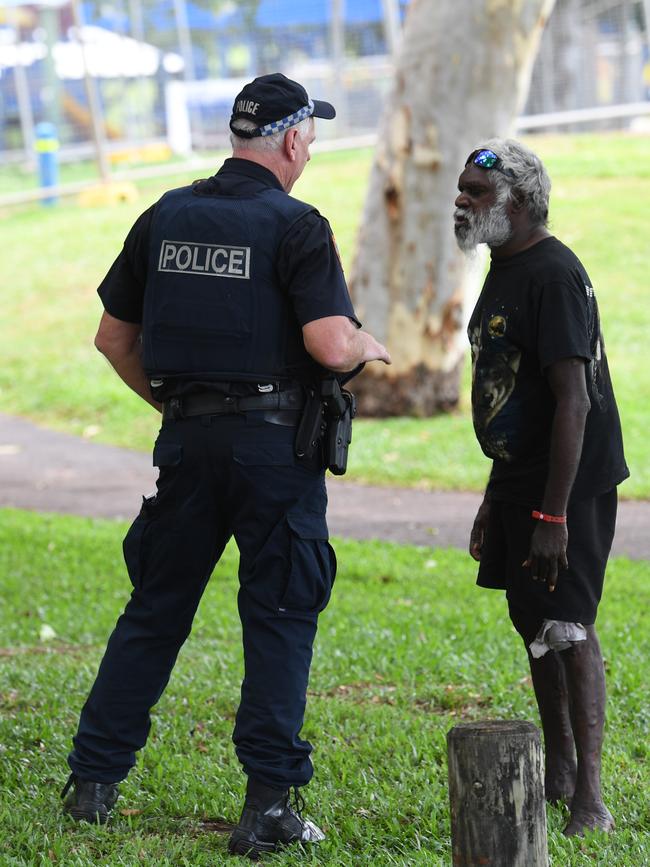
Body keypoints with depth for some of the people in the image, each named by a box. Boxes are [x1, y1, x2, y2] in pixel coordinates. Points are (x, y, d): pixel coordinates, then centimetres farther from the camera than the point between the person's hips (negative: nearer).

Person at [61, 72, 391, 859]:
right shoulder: (295, 226, -9)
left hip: (184, 439, 5)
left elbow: (113, 336, 12)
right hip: (272, 440, -5)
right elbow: (329, 345, -19)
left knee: (155, 609, 14)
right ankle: (268, 803, 0)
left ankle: (93, 779, 17)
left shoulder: (165, 217, 7)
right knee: (280, 617, 2)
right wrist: (370, 347, 2)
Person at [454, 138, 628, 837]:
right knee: (531, 621, 15)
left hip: (568, 486, -10)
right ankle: (558, 772, 26)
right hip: (517, 478, 10)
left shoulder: (553, 276, -19)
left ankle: (589, 797, -7)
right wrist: (496, 498, 24)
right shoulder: (503, 273, 13)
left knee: (567, 627, -11)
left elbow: (573, 400, -24)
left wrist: (553, 514, -27)